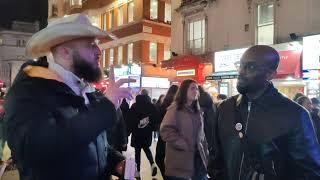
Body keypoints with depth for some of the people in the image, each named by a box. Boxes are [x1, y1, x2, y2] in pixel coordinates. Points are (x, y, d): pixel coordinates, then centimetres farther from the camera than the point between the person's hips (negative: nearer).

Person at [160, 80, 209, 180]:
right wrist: (185, 145, -18)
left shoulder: (197, 111, 15)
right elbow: (166, 131, -18)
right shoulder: (175, 108, -7)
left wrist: (205, 152, 9)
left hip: (197, 157, 6)